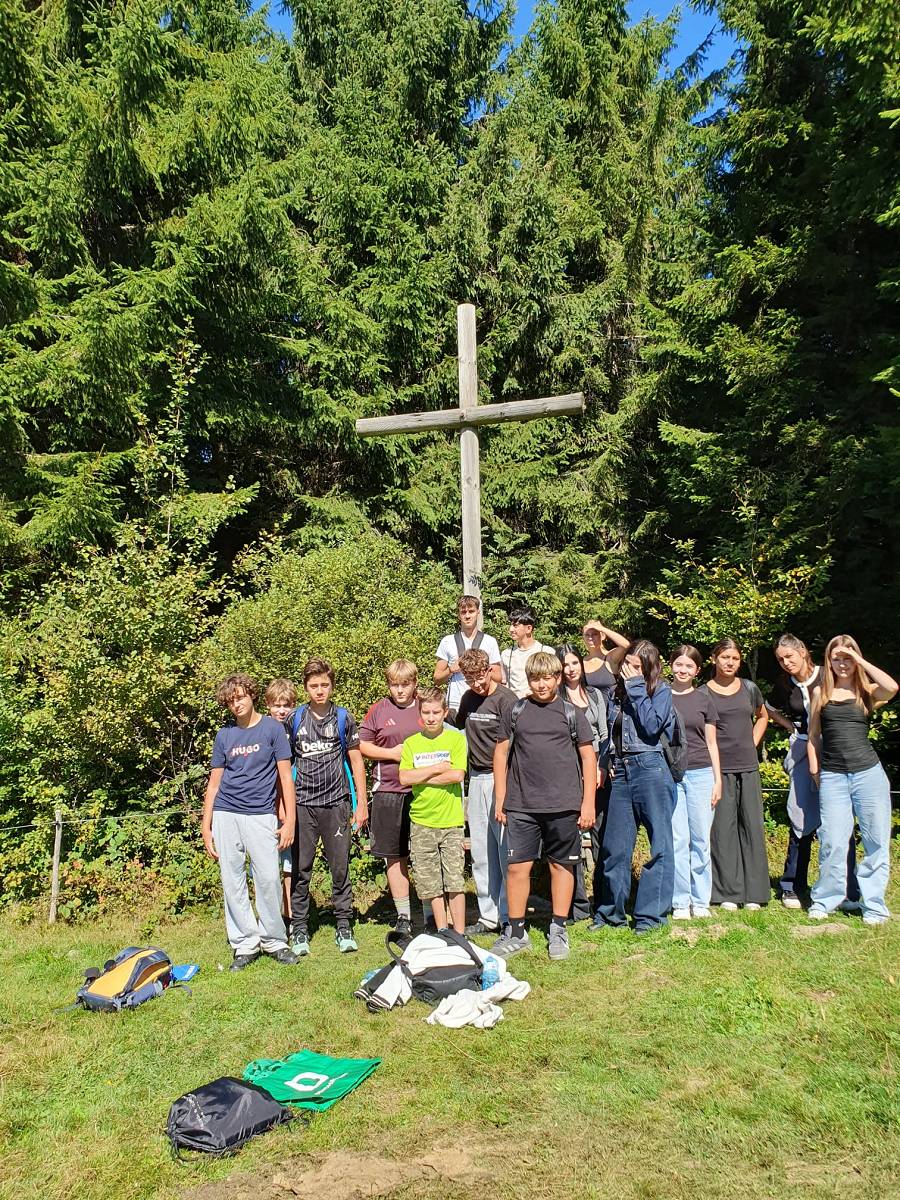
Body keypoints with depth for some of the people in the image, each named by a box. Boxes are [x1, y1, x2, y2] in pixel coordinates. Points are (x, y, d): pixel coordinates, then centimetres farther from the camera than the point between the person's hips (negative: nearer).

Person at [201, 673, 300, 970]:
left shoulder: (272, 728, 1)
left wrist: (290, 821, -6)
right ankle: (245, 944, 15)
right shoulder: (224, 735, 9)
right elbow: (214, 783, 12)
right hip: (226, 815, 3)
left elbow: (285, 777, -1)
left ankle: (274, 941, 11)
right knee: (232, 882, 4)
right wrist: (206, 827, 7)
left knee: (269, 879, -6)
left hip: (261, 815, -3)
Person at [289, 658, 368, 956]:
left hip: (336, 802, 0)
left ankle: (344, 926, 16)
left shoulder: (343, 718, 3)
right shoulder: (295, 719, 3)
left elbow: (355, 759, 7)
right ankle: (299, 929, 15)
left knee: (340, 867, 4)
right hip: (302, 805, 0)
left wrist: (361, 802, 4)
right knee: (300, 868, 4)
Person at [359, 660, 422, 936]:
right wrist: (392, 753, -7)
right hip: (388, 791, 1)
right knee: (394, 856, 8)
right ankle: (403, 916, 20)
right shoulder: (378, 710, 3)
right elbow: (362, 745, 6)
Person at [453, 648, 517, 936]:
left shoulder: (505, 699, -9)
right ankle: (489, 917, 21)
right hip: (476, 779, 7)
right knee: (481, 852, 11)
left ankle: (510, 917, 7)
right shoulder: (468, 698, 12)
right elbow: (459, 725, 32)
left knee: (506, 850, -3)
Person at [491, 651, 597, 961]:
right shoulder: (515, 712, 6)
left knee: (561, 865, 8)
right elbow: (501, 753, 9)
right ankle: (516, 932, 14)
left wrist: (588, 801, 0)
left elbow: (588, 756, 5)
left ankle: (558, 931, 22)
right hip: (522, 805, 1)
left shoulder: (572, 713, 4)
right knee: (517, 867, 1)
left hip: (564, 805, 0)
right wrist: (500, 799, 5)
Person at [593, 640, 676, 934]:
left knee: (658, 844, 1)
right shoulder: (616, 692, 14)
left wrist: (636, 688, -11)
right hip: (620, 772, 5)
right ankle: (610, 911, 22)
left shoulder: (661, 690, -1)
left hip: (651, 769, -5)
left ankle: (651, 914, 9)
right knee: (614, 846, 9)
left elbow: (652, 726, -16)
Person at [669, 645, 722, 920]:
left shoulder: (704, 699, 8)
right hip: (668, 775, -1)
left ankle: (700, 901, 14)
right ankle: (680, 902, 8)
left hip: (701, 774, 1)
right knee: (677, 839, -1)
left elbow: (711, 743, 11)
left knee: (701, 839, 3)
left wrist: (718, 779, 5)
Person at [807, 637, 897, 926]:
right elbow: (813, 736, 12)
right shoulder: (821, 693, 8)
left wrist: (861, 661, -11)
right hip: (832, 776, 1)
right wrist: (815, 772, 6)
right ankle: (823, 901, 15)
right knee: (832, 842, 0)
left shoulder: (867, 692, 3)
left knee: (876, 841, 4)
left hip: (869, 773, 0)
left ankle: (873, 906, 16)